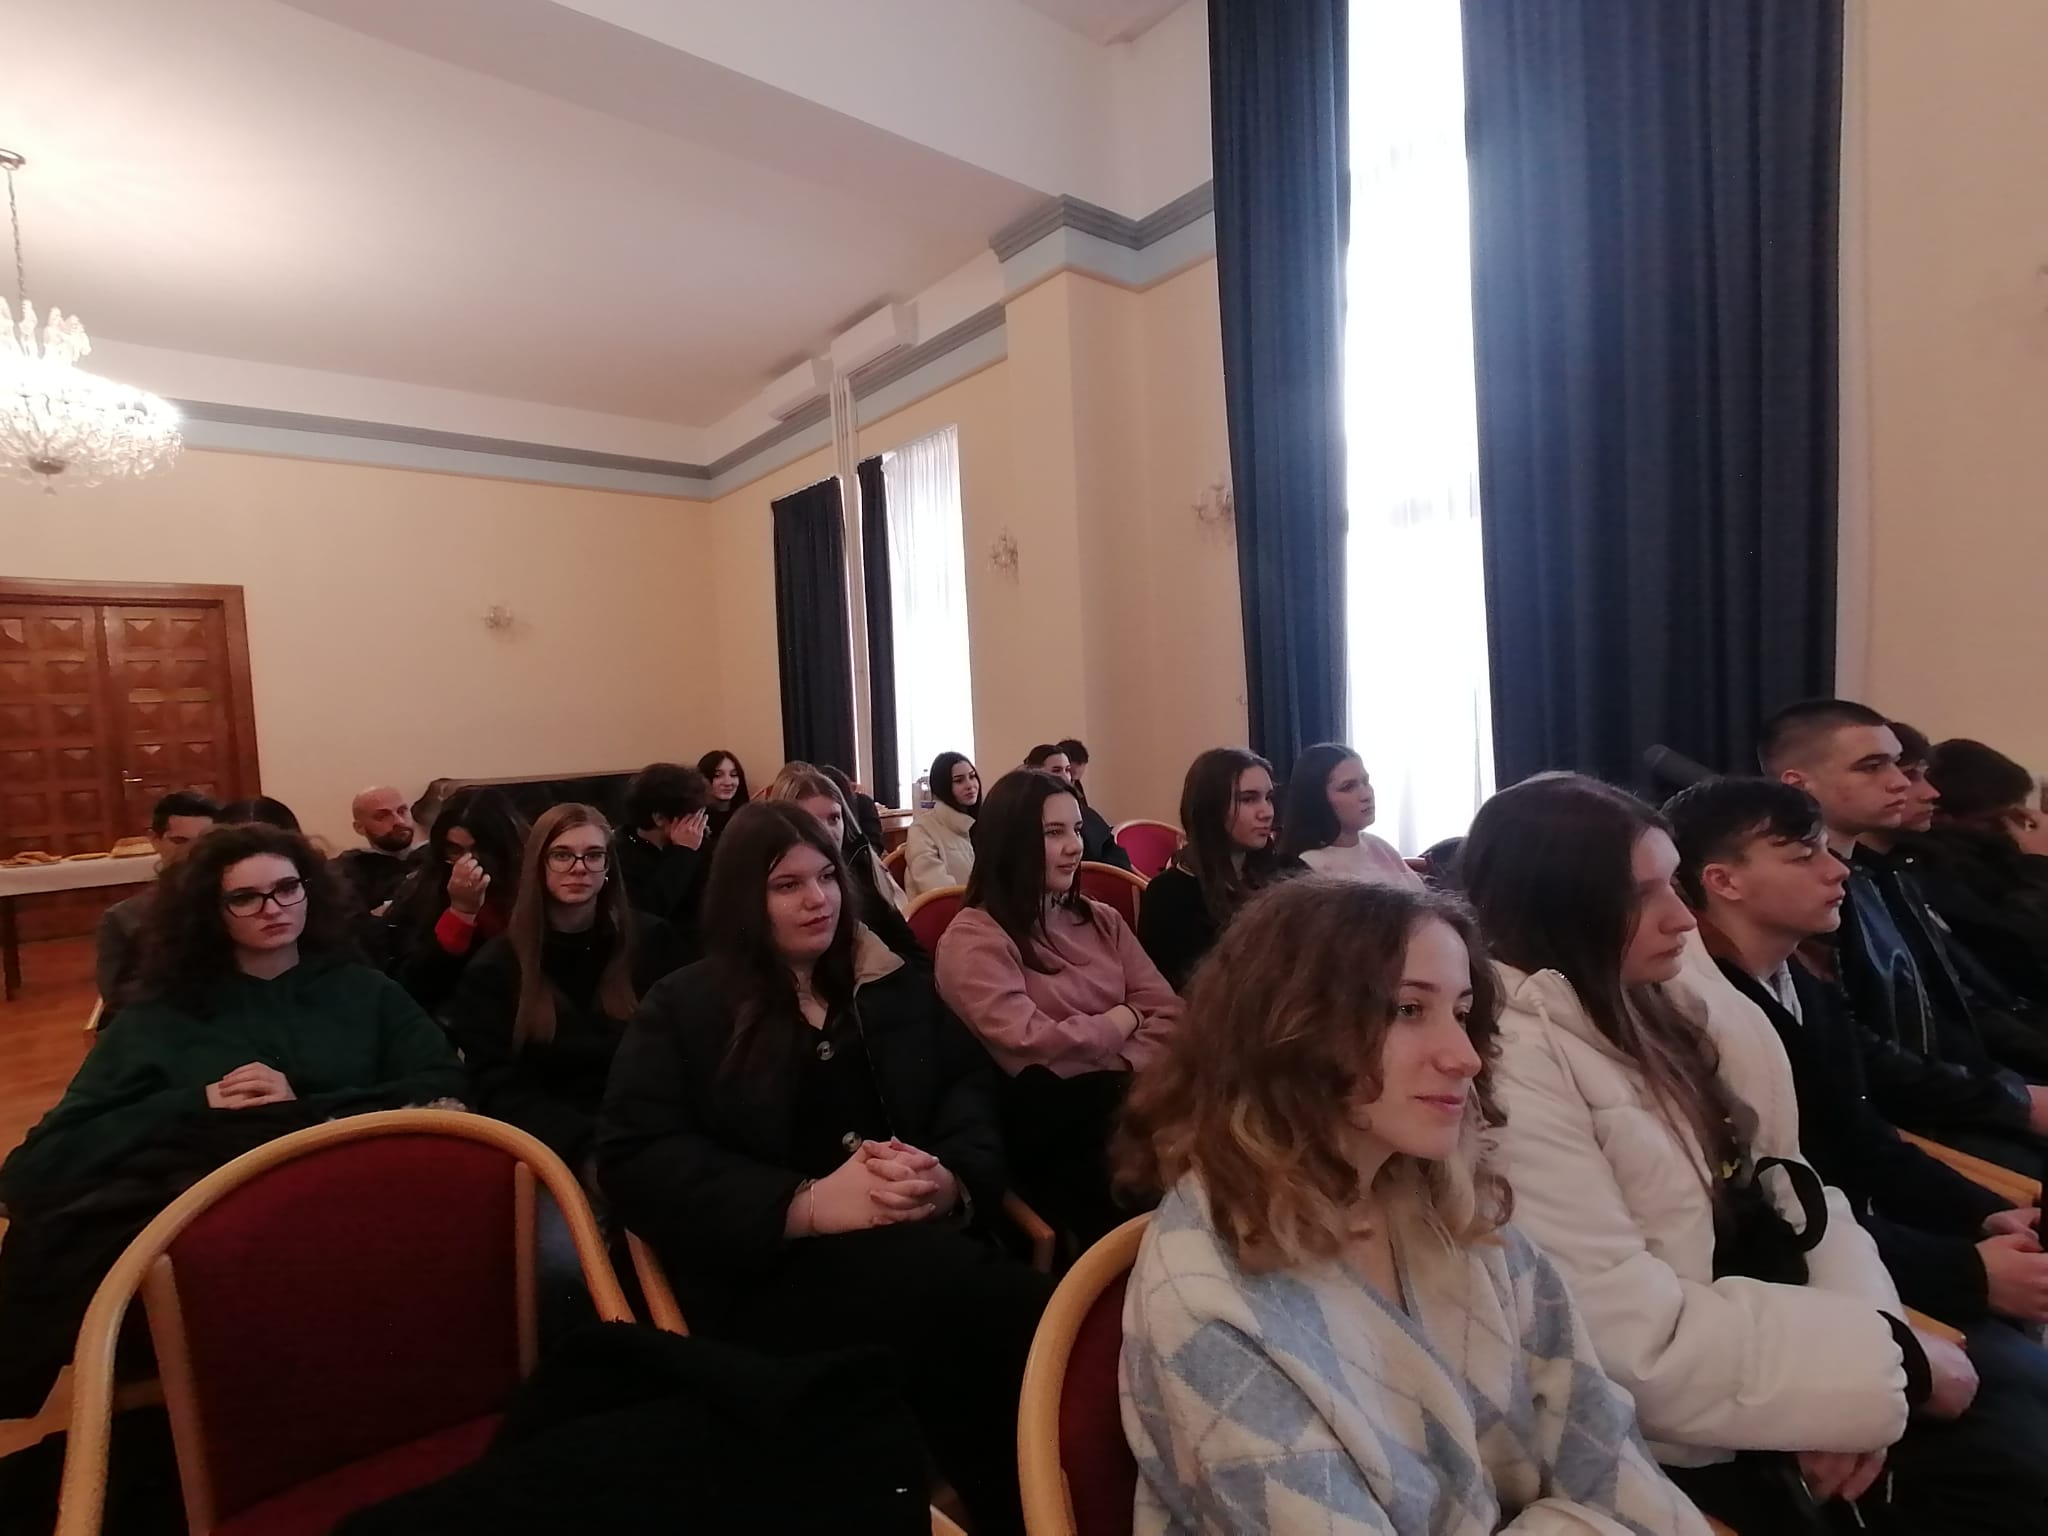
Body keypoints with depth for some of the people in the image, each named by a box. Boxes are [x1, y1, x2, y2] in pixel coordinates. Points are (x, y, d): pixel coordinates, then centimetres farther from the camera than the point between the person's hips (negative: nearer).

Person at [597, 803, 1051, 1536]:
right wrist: (806, 1204, -17)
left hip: (927, 1237, 3)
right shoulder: (681, 1009, 7)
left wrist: (951, 1182, -12)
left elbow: (972, 1088, 12)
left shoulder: (895, 982, 17)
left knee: (1031, 1310, -30)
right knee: (965, 1290, -33)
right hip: (767, 1271, -3)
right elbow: (636, 1161, -4)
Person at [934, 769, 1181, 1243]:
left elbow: (1168, 1013, 7)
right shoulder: (972, 940, -4)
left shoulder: (1099, 920, 16)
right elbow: (1036, 1046, -14)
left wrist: (1121, 1071, -12)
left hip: (1128, 1096, 6)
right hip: (1052, 1124, -5)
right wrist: (1123, 1019, 1)